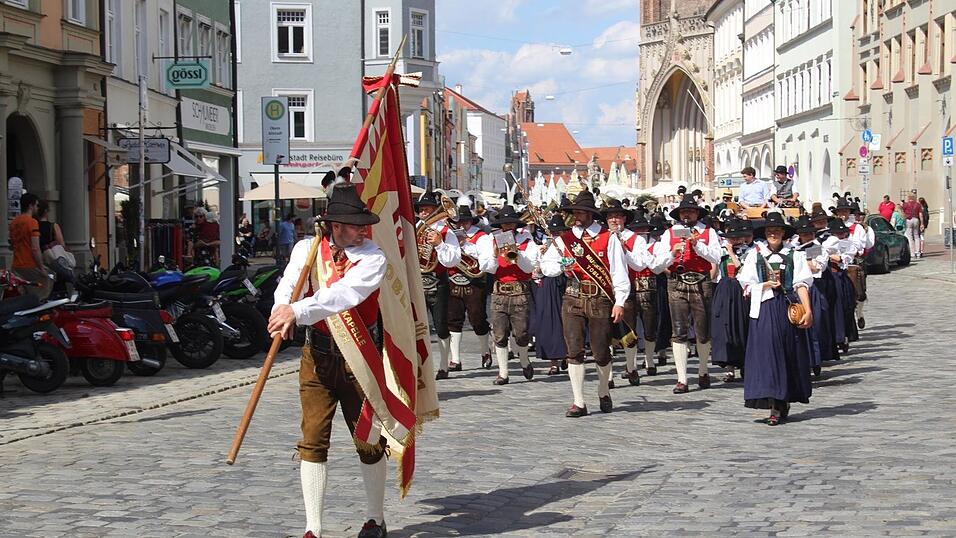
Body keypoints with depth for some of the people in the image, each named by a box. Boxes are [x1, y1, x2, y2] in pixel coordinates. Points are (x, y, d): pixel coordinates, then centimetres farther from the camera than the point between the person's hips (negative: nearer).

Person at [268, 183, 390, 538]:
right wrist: (283, 311, -34)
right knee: (313, 440, -1)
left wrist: (298, 311, -35)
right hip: (317, 354, 2)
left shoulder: (373, 256, -10)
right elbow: (288, 286, -11)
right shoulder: (307, 249, 1)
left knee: (369, 440, 7)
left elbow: (346, 293, -25)